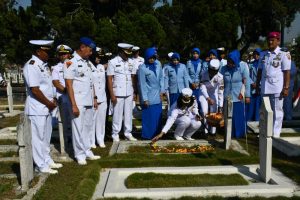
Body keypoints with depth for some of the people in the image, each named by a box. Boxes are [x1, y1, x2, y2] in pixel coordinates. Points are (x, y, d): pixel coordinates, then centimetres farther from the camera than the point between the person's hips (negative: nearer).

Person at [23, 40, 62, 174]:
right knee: (38, 137, 2)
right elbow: (34, 89, -21)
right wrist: (49, 103, -13)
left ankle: (47, 160, 31)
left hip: (46, 108, 9)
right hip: (37, 109, -9)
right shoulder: (31, 66, -16)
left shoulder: (44, 65, 12)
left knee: (46, 136, 18)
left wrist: (52, 100, 6)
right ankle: (41, 165, 13)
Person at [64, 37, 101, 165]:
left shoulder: (88, 63, 12)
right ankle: (80, 155, 15)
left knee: (88, 128, 14)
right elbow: (68, 85, -14)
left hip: (89, 102, 7)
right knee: (78, 129, 3)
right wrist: (73, 105, -17)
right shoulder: (71, 63, -11)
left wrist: (94, 98, 15)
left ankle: (87, 151, 26)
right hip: (78, 102, -7)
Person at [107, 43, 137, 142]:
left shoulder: (131, 62, 6)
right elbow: (109, 79, -7)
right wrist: (112, 94, -11)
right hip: (118, 93, -4)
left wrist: (135, 91, 8)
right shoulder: (113, 62, -7)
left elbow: (133, 77, 11)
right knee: (117, 114, 4)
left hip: (129, 93, 4)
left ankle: (128, 133, 22)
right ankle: (115, 134, 17)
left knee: (128, 113, 10)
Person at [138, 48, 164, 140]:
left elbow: (161, 79, 14)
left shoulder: (158, 66, 6)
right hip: (148, 96, -5)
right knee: (148, 116, 3)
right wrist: (145, 98, -11)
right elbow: (142, 84, -10)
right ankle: (147, 135, 15)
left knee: (158, 116, 10)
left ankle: (157, 133, 24)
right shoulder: (142, 68, -10)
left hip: (157, 96, 5)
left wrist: (162, 91, 5)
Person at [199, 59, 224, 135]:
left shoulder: (220, 77, -25)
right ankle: (205, 130, 0)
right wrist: (208, 98, -32)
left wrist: (220, 106, -27)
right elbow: (202, 87, -22)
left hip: (214, 94, 1)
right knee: (205, 111, -13)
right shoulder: (204, 74, -24)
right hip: (204, 94, 0)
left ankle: (213, 131, 10)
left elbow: (221, 92, -25)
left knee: (214, 112, -5)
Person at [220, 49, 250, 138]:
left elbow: (246, 82, -3)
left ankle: (239, 134, 19)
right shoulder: (224, 69, -1)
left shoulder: (243, 67, -6)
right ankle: (229, 134, 20)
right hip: (227, 97, 2)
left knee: (239, 116, 5)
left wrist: (247, 95, -4)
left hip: (239, 97, -2)